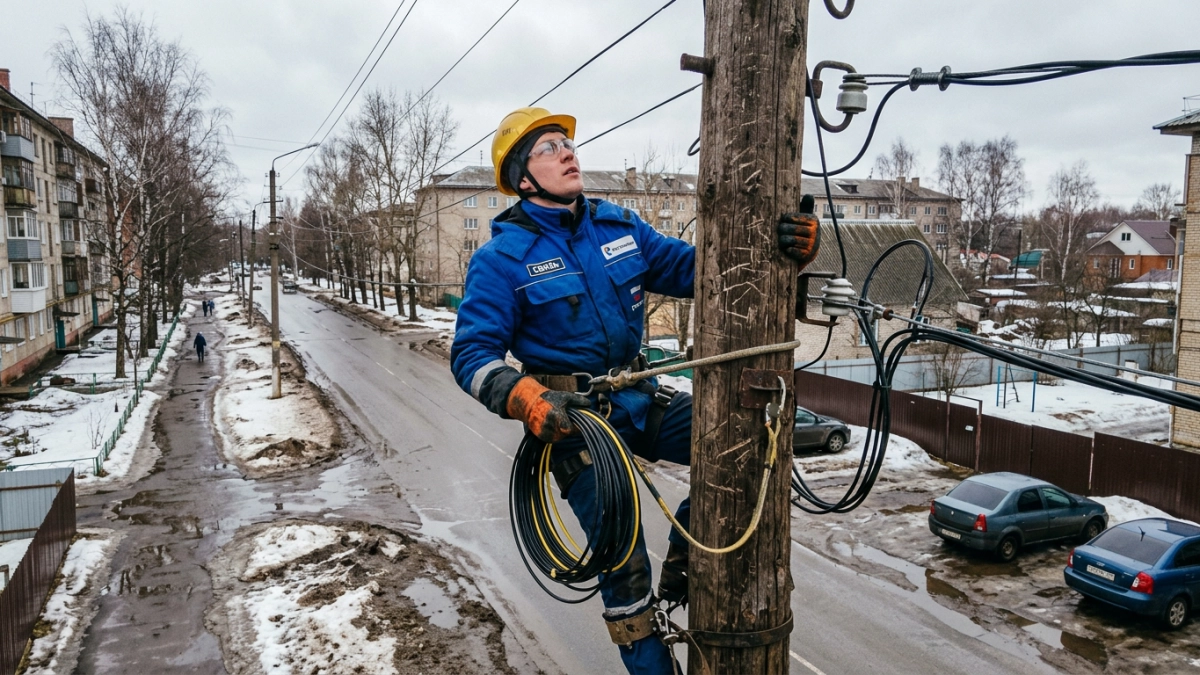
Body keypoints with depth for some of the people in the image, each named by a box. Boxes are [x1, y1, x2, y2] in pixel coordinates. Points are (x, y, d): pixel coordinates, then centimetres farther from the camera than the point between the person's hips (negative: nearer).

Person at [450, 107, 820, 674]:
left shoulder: (619, 227, 6)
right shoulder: (502, 258, -8)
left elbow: (690, 267, 3)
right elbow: (472, 354, -11)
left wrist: (789, 244, -13)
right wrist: (526, 398, -32)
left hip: (637, 399, 5)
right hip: (571, 416, -4)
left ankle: (680, 570, 8)